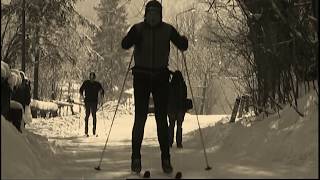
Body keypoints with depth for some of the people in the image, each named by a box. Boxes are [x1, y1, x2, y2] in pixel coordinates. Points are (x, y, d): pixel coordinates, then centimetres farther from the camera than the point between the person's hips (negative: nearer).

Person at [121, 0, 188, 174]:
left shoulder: (167, 30, 1)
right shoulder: (138, 29, -2)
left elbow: (182, 46, 0)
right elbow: (124, 45, -14)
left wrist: (183, 41, -23)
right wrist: (133, 38, -34)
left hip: (161, 77, 1)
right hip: (141, 77, -1)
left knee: (162, 118, -1)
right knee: (140, 117, -5)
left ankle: (166, 158, 5)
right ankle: (136, 158, 3)